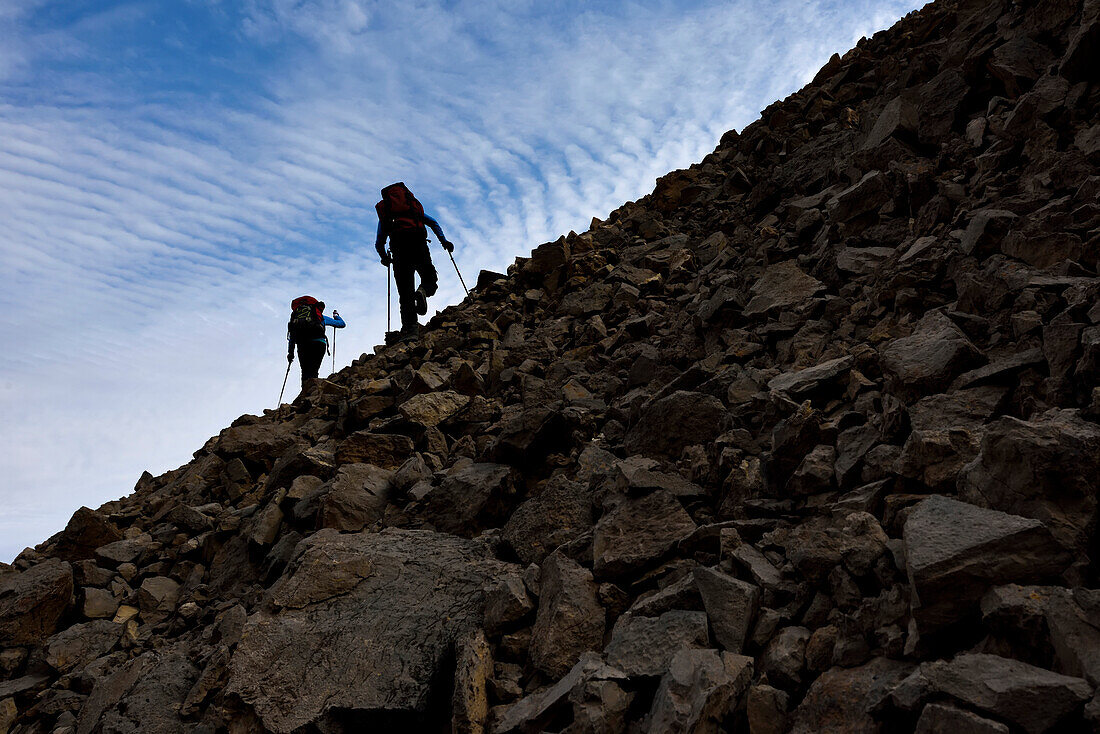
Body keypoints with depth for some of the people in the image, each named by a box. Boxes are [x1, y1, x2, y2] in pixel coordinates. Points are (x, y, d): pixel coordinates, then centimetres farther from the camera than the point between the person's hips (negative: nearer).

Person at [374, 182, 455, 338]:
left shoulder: (384, 214, 29)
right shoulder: (415, 207, 30)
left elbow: (379, 244, 24)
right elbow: (433, 223, 15)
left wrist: (385, 259, 39)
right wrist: (443, 241, 11)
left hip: (398, 247, 1)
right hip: (417, 241, 0)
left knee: (405, 290, 2)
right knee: (430, 279, 12)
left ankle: (409, 326, -13)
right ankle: (423, 291, -25)